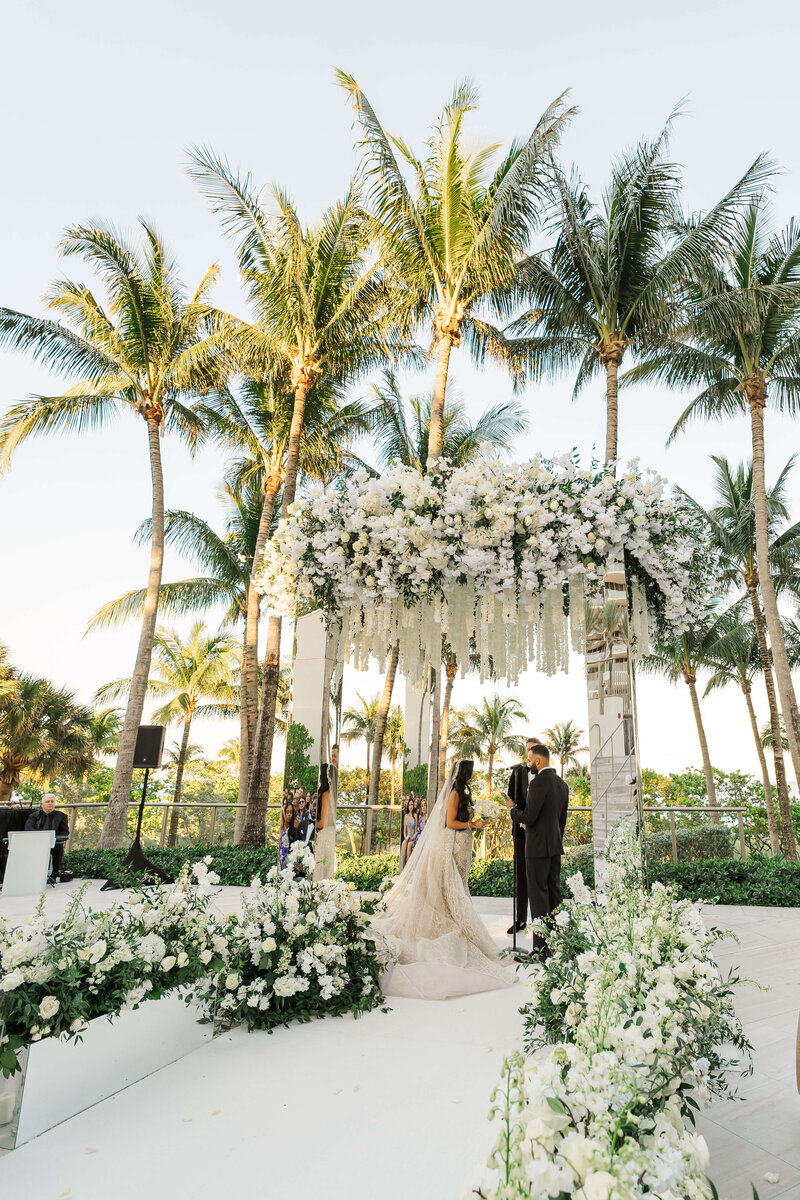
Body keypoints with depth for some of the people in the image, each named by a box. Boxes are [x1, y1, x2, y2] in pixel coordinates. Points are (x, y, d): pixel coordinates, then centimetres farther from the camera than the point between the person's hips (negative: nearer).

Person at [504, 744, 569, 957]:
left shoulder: (539, 782, -18)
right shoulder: (562, 784, 10)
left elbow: (529, 818, -20)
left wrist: (512, 809, -3)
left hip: (538, 847, -9)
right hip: (555, 846, 9)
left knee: (538, 894, -3)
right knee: (554, 892, 14)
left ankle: (541, 946, 0)